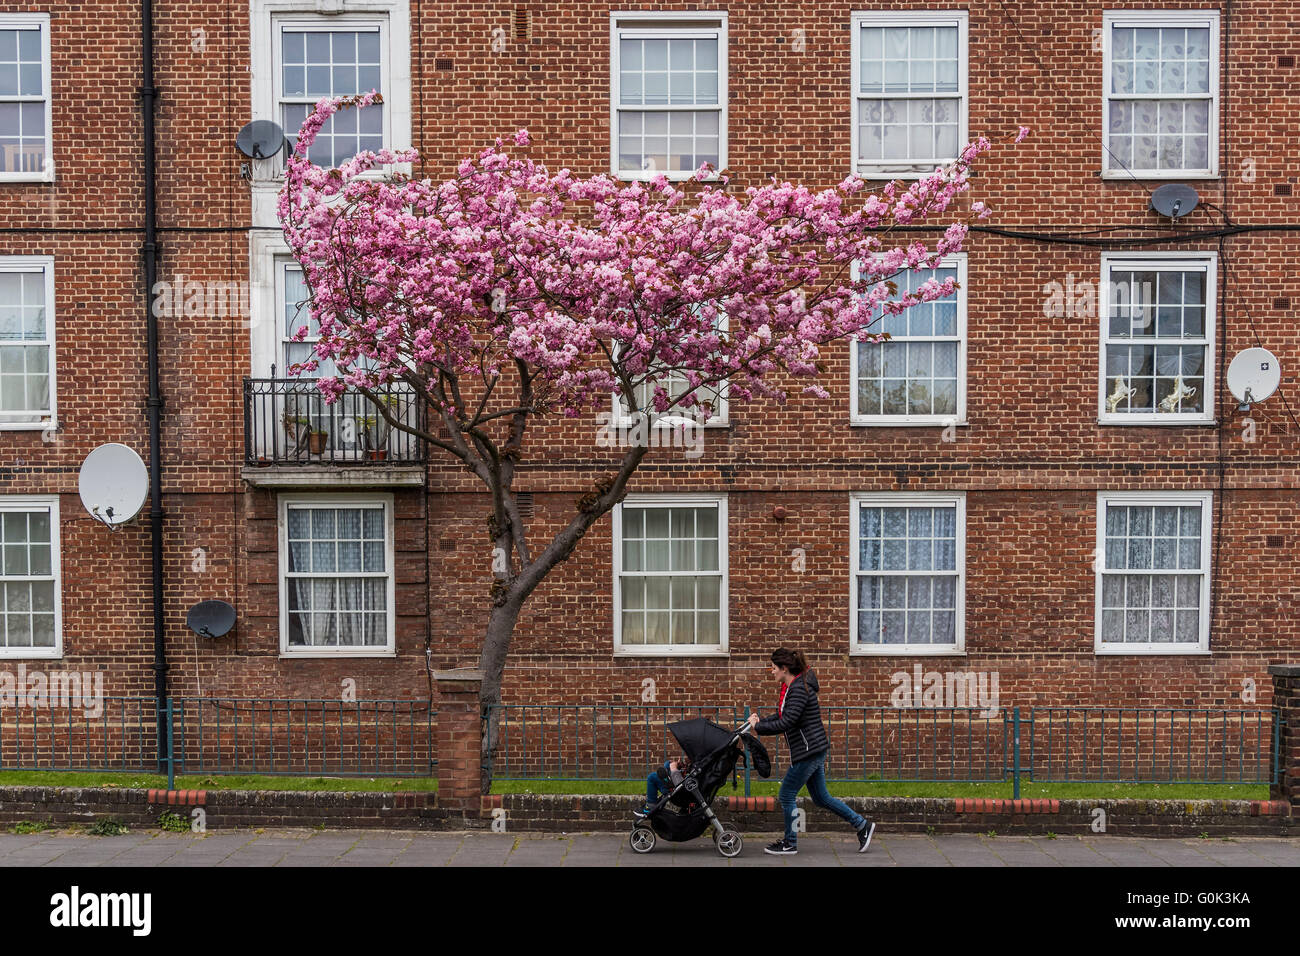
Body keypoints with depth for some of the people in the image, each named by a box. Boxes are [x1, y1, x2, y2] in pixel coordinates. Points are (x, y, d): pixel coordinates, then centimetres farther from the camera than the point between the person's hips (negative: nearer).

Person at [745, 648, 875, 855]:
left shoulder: (799, 689, -21)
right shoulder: (790, 687, 11)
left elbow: (786, 723, -26)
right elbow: (781, 715, 18)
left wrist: (759, 727, -16)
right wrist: (761, 721, 3)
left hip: (809, 751, -10)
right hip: (813, 751, 10)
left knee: (787, 795, 1)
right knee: (821, 798, 16)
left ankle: (790, 844, 15)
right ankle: (862, 825, 24)